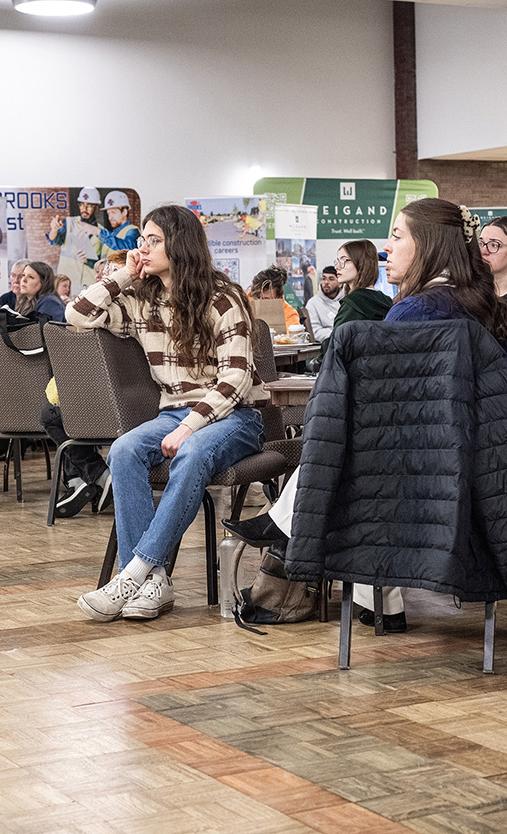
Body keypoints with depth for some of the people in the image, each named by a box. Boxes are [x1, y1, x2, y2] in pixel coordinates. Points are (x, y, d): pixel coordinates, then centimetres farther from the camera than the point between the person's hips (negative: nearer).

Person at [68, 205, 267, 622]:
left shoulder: (224, 299, -7)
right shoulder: (142, 301, 11)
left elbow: (234, 378, -14)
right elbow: (78, 315, 8)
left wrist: (188, 428, -24)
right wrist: (124, 275, 4)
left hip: (234, 416, -5)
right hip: (177, 412, 5)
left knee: (191, 456, -38)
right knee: (124, 451, -27)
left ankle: (133, 574, -37)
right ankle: (152, 580, -31)